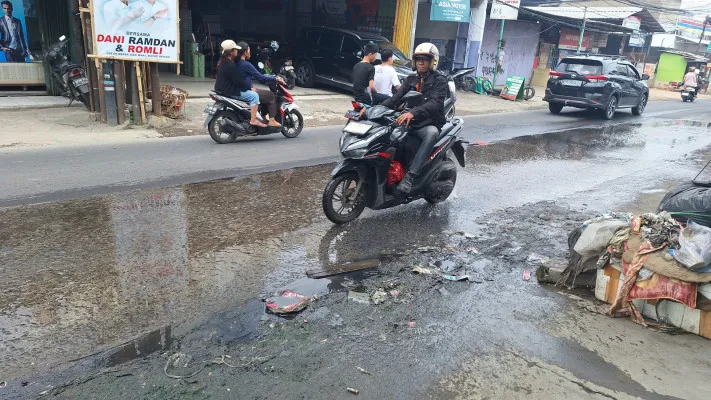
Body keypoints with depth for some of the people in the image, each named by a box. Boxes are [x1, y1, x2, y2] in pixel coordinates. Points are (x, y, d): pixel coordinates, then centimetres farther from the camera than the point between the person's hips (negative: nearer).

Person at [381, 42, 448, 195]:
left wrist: (413, 113, -39)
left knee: (432, 133, -41)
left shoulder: (439, 81, -2)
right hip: (409, 123, 6)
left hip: (429, 125, -5)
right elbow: (396, 98, 6)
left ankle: (410, 176, -45)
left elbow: (434, 103, -21)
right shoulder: (410, 79, 16)